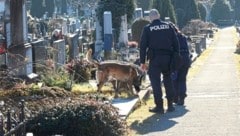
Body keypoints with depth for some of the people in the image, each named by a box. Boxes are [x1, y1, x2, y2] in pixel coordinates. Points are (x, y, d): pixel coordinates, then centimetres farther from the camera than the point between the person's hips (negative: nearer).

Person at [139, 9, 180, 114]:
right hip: (168, 57, 3)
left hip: (154, 59, -3)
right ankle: (170, 105, 15)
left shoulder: (147, 29, -1)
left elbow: (143, 46, -2)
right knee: (168, 81, 15)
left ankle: (159, 106, -2)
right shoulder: (168, 26, 6)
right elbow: (176, 43, 5)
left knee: (155, 82, 1)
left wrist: (142, 62, 2)